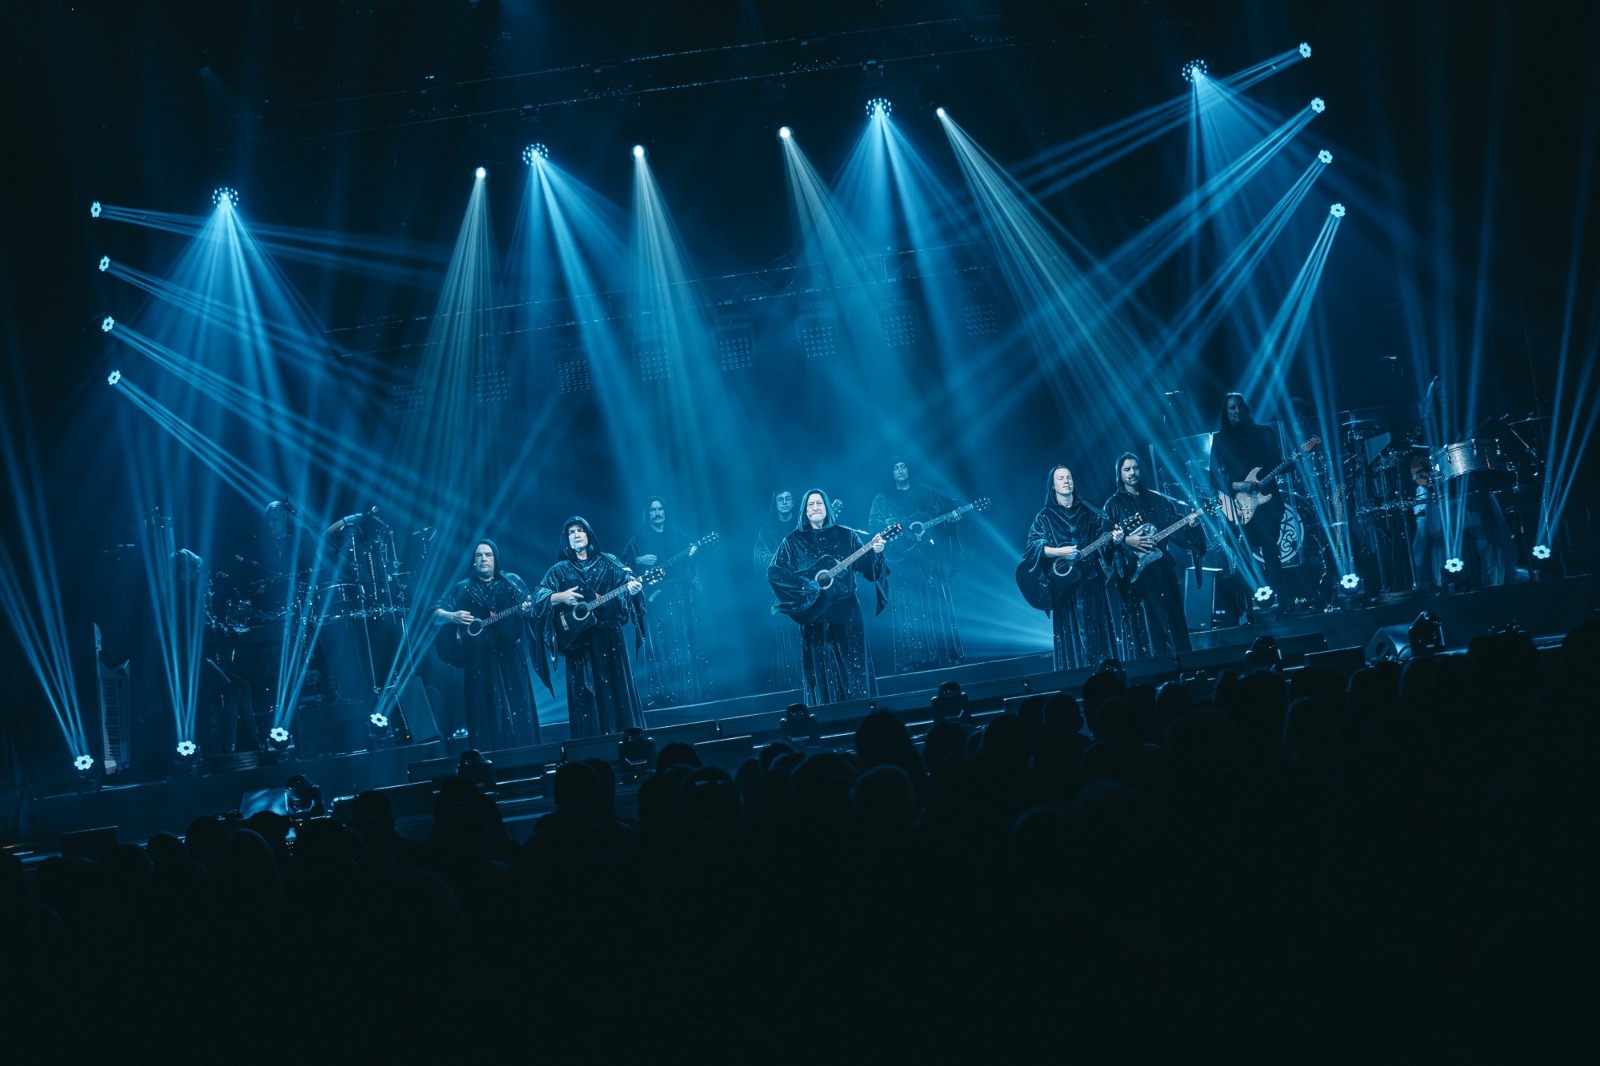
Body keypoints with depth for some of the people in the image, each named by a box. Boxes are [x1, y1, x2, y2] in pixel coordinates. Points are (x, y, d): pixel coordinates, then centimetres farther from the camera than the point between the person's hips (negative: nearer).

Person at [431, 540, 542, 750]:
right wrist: (452, 617, -16)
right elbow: (435, 615, 5)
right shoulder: (462, 589, 9)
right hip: (479, 661, 0)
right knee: (486, 715, -2)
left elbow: (530, 610, 1)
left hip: (512, 657, 0)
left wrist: (527, 609, -22)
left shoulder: (512, 582, 9)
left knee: (518, 709, -2)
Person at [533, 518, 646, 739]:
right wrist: (560, 597, -21)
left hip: (609, 637, 0)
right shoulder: (559, 570, 7)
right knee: (586, 694, -2)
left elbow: (627, 579, -2)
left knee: (618, 688, 0)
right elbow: (538, 597, -2)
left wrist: (633, 587, -25)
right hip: (578, 641, 0)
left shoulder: (608, 562, 9)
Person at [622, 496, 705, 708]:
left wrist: (691, 554, -9)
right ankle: (659, 694, -5)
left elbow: (690, 561, 12)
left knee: (683, 641, 3)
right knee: (659, 644, -6)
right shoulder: (639, 538, 5)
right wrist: (640, 560, -16)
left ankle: (688, 690, 9)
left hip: (679, 595, 3)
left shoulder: (677, 536, 13)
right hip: (654, 597, -3)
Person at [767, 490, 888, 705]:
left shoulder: (845, 535, 5)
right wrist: (806, 584, -15)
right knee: (822, 669, 0)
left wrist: (875, 552, -20)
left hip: (846, 610, 1)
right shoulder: (793, 542, 1)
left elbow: (866, 566, 1)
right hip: (814, 614, -1)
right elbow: (773, 572, -6)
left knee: (854, 667, 0)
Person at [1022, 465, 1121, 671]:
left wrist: (1115, 537, -20)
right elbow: (1032, 547, -8)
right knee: (1072, 634, -4)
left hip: (1091, 582, 3)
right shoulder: (1045, 517, 2)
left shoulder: (1087, 511, 11)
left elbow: (1105, 529, 2)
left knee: (1097, 630, 2)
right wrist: (1059, 552, -22)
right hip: (1064, 584, -3)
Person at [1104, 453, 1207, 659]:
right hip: (1135, 570, -4)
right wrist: (1126, 540, -19)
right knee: (1143, 620, -6)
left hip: (1161, 565, 4)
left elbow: (1173, 523, 9)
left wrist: (1188, 522, -9)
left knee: (1170, 616, 4)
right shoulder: (1114, 504, 2)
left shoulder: (1155, 499, 13)